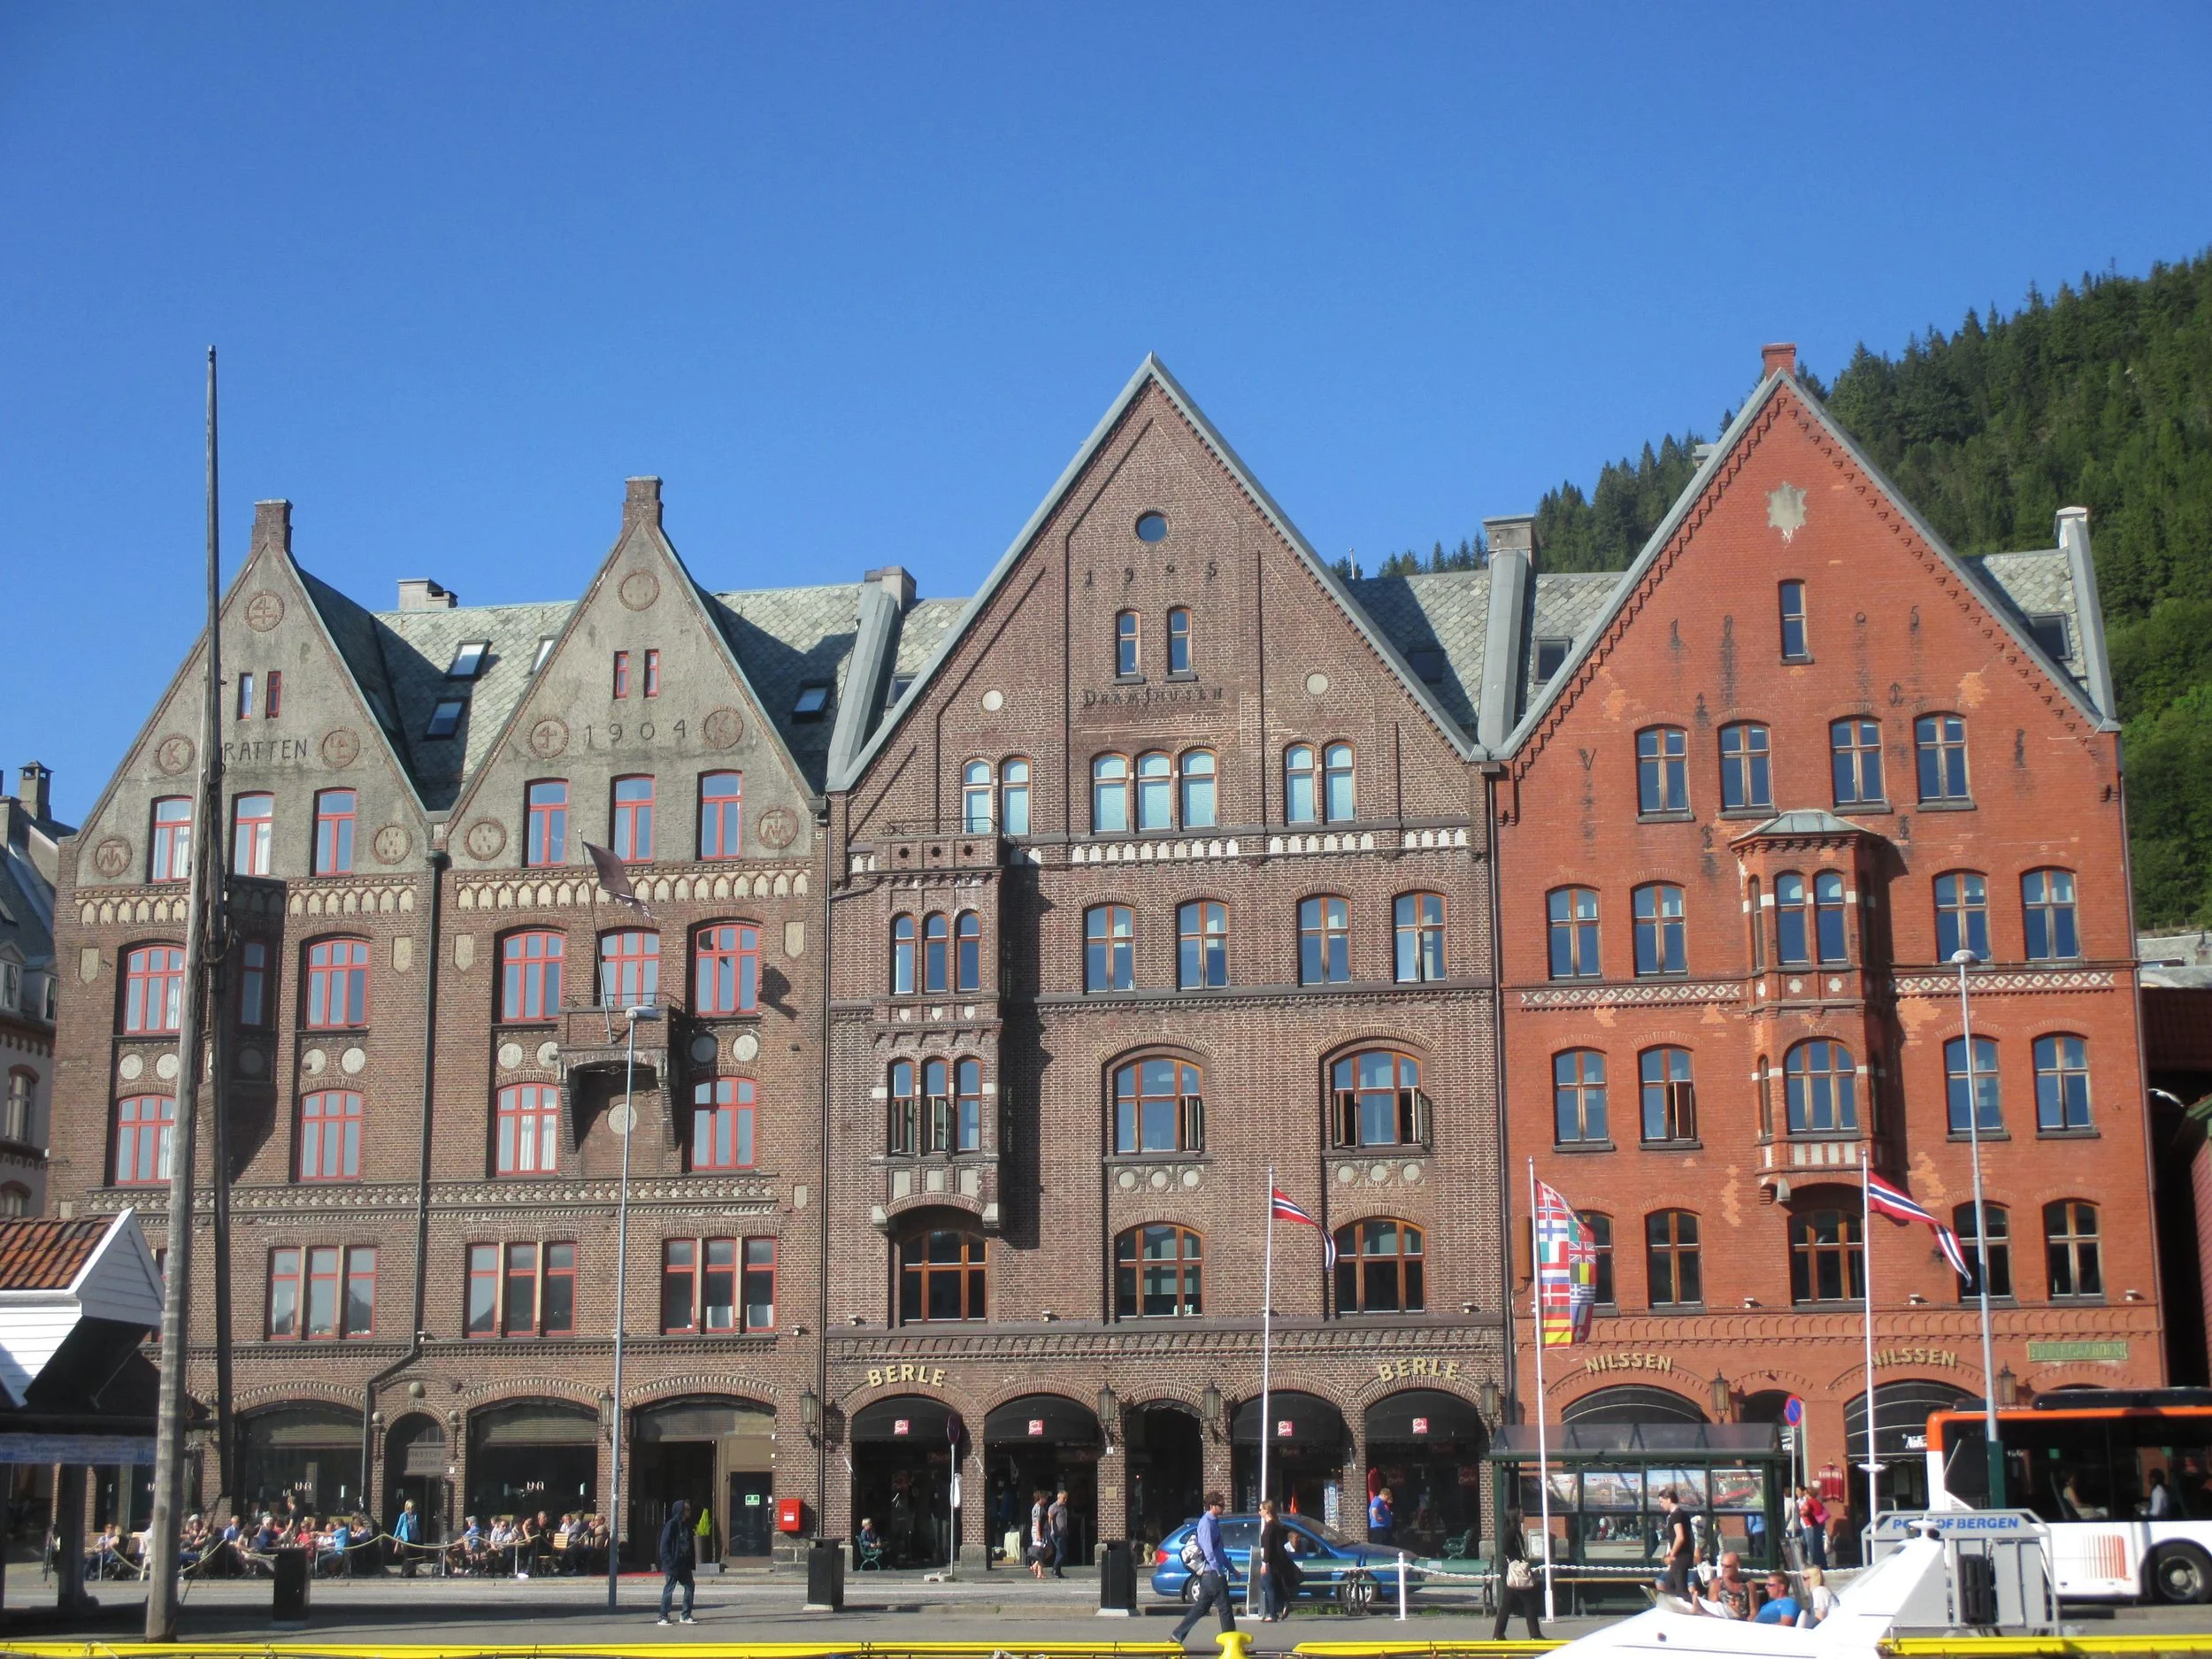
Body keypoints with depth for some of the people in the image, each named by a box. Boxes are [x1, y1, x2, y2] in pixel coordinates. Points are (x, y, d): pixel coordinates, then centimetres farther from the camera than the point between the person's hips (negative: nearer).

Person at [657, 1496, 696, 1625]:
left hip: (684, 1565, 8)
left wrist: (690, 1562, 11)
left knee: (689, 1587, 7)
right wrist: (669, 1563, -20)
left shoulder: (687, 1525, 11)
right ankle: (663, 1617, 4)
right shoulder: (671, 1525, -12)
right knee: (668, 1589, -3)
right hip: (673, 1565, -8)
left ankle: (686, 1616, 16)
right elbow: (664, 1545, -15)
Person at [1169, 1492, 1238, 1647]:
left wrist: (1231, 1569, 25)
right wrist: (1219, 1571, -24)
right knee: (1225, 1608, -3)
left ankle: (1177, 1636, 13)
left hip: (1208, 1574, 10)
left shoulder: (1214, 1522, 17)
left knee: (1200, 1608, 11)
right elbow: (1208, 1550, -21)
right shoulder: (1207, 1523, -14)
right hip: (1212, 1573, -10)